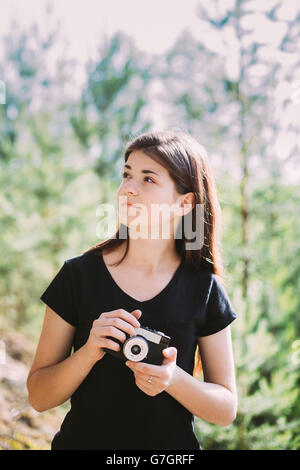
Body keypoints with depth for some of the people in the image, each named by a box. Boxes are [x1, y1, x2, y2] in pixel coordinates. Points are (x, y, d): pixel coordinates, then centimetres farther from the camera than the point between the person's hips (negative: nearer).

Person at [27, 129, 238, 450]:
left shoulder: (205, 287, -9)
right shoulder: (78, 274, -10)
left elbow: (226, 410, -5)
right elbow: (38, 396, -8)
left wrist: (173, 379, -22)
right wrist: (89, 352, -24)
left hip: (171, 448, 0)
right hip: (83, 440, 0)